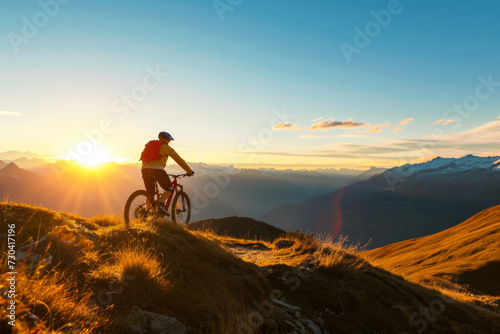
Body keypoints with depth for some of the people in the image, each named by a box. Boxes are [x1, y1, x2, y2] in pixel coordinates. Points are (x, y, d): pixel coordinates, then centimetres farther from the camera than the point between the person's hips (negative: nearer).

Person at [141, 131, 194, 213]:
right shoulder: (166, 148, 10)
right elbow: (179, 160, 10)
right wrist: (189, 171, 17)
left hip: (145, 169, 6)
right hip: (157, 170, -6)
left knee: (150, 194, 15)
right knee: (170, 189, 8)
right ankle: (161, 202, -17)